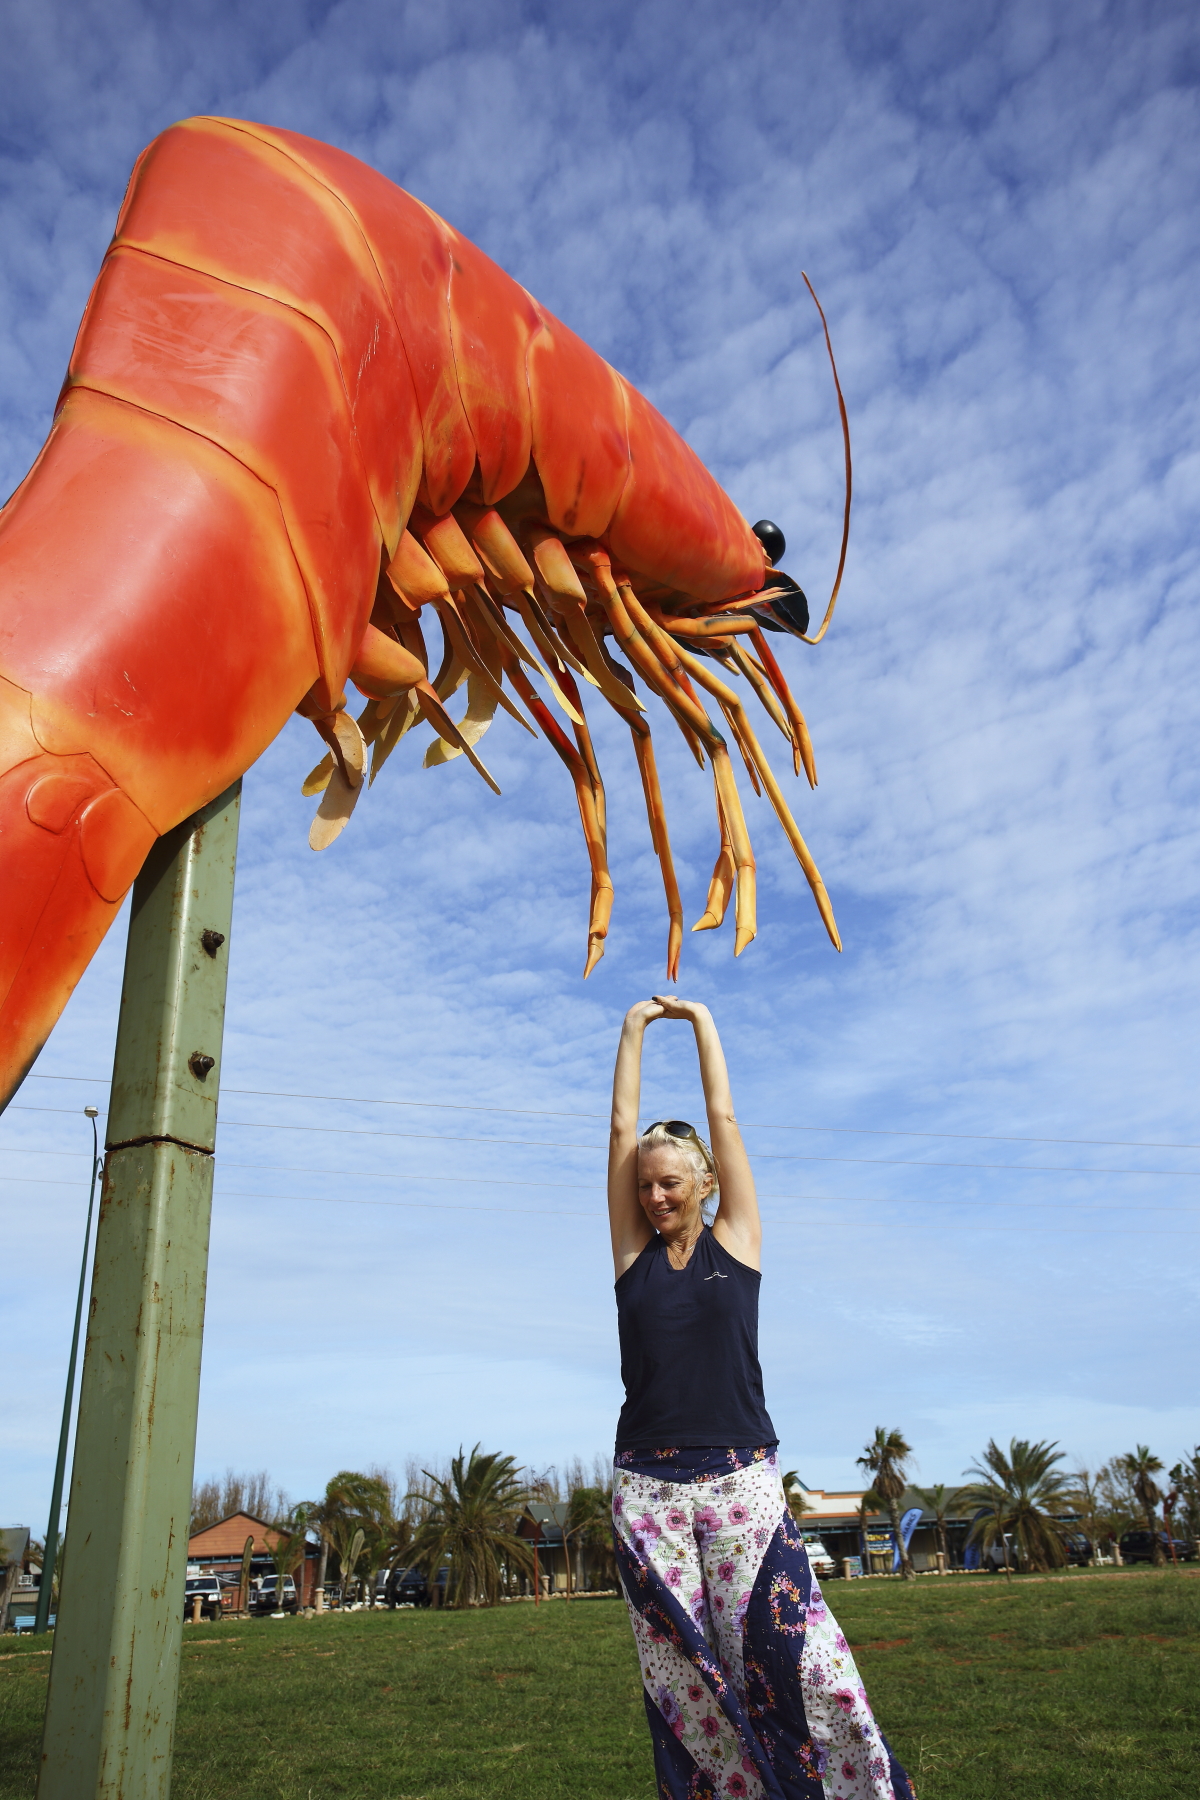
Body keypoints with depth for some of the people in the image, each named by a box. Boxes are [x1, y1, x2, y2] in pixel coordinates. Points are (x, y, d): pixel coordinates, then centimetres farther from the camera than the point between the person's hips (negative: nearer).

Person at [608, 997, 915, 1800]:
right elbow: (623, 1130, 6)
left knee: (799, 1660, -7)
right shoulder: (635, 1252, 7)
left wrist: (701, 1020, 11)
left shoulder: (735, 1240, 4)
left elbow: (723, 1119, 5)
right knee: (684, 1679, 2)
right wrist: (635, 1027, 9)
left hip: (742, 1481, -1)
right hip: (648, 1487, 2)